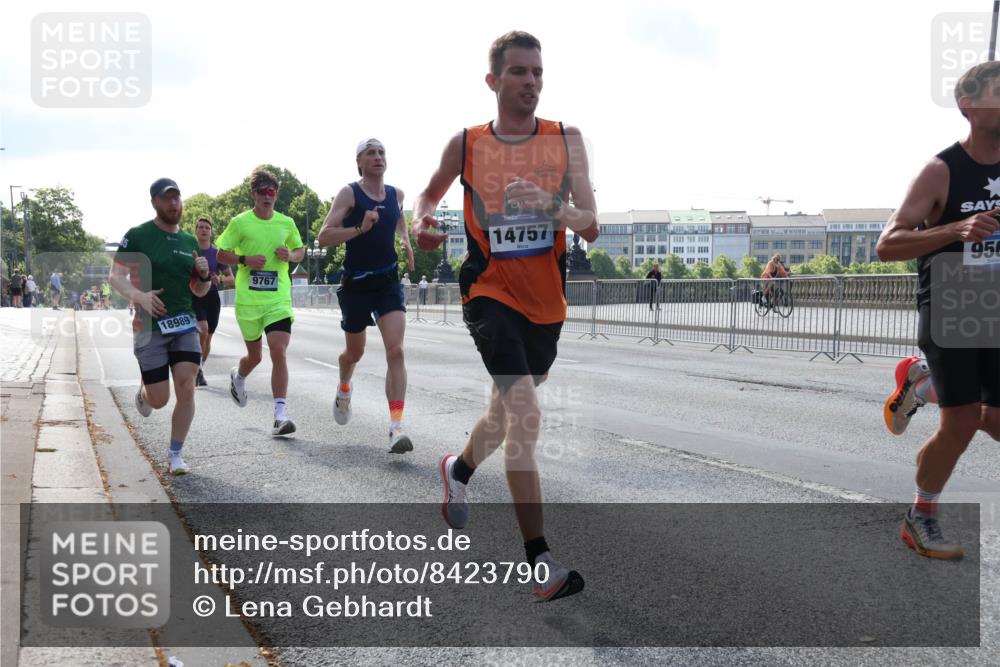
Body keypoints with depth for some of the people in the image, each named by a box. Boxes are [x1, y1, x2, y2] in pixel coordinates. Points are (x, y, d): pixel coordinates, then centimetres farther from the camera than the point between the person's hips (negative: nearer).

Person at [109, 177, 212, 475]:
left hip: (184, 324, 4)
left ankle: (175, 456, 5)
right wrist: (139, 296, -22)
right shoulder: (137, 236, -5)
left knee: (186, 390, -10)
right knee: (160, 400, -1)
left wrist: (205, 276, -5)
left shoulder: (190, 241, 10)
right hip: (149, 327, -4)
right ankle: (144, 391, 37)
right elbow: (116, 277, -5)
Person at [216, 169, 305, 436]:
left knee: (279, 352, -15)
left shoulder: (286, 223, 6)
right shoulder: (240, 222, -1)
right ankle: (238, 376, 50)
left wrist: (291, 256, -4)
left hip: (279, 299, 1)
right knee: (254, 356, 12)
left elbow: (300, 250, 19)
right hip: (248, 300, -1)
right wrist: (245, 260, -14)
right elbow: (221, 254, 3)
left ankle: (281, 414, -14)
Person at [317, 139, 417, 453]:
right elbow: (323, 237, -17)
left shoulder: (396, 194, 5)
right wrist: (360, 229, -28)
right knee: (355, 352, 15)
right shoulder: (349, 193, -9)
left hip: (389, 281, 2)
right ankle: (344, 390, 50)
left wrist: (406, 240, 11)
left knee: (395, 351, -15)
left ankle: (396, 427, -18)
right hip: (356, 283, -2)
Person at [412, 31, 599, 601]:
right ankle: (538, 558, -14)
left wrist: (549, 207, -27)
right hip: (492, 292, -4)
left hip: (546, 301, 4)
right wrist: (422, 219, -6)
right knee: (526, 415, -20)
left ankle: (460, 468, 55)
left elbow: (592, 227, -8)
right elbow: (432, 192, 16)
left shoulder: (567, 141, -2)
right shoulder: (466, 145, -3)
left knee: (508, 408, 22)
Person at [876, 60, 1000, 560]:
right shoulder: (941, 171, -14)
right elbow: (886, 246, -21)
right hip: (947, 309, -6)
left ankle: (921, 382, 30)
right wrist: (956, 230, -33)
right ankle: (920, 519, 14)